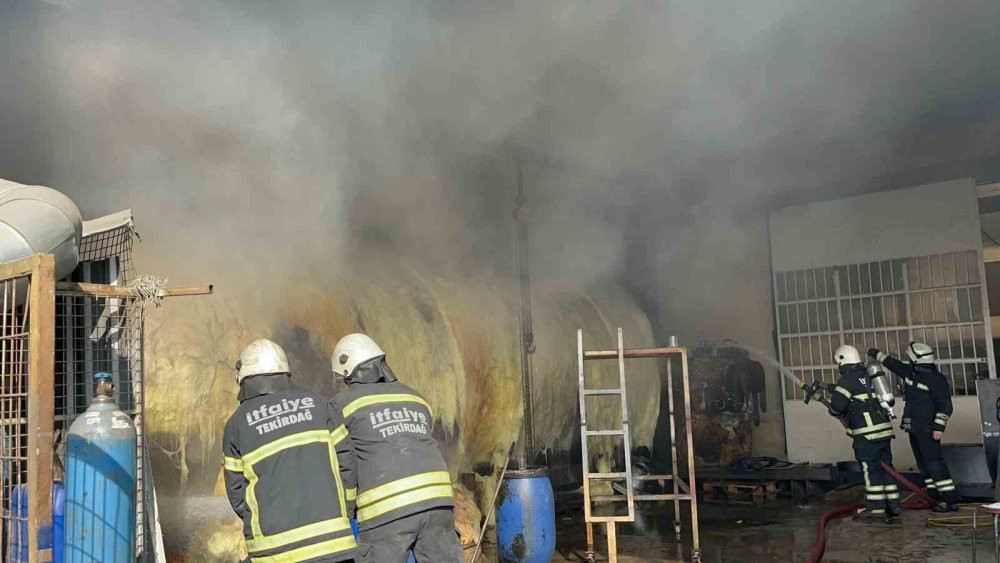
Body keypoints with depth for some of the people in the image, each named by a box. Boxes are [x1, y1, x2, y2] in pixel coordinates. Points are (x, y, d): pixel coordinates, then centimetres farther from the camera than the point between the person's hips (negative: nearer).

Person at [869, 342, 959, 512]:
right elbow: (893, 363, 26)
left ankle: (951, 500, -9)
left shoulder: (936, 379, -14)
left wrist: (939, 426, -22)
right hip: (913, 428, 9)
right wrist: (878, 354, 35)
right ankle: (937, 498, 16)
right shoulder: (909, 373, 9)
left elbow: (945, 406, -17)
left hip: (927, 430, -9)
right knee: (924, 465, 10)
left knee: (934, 463, -12)